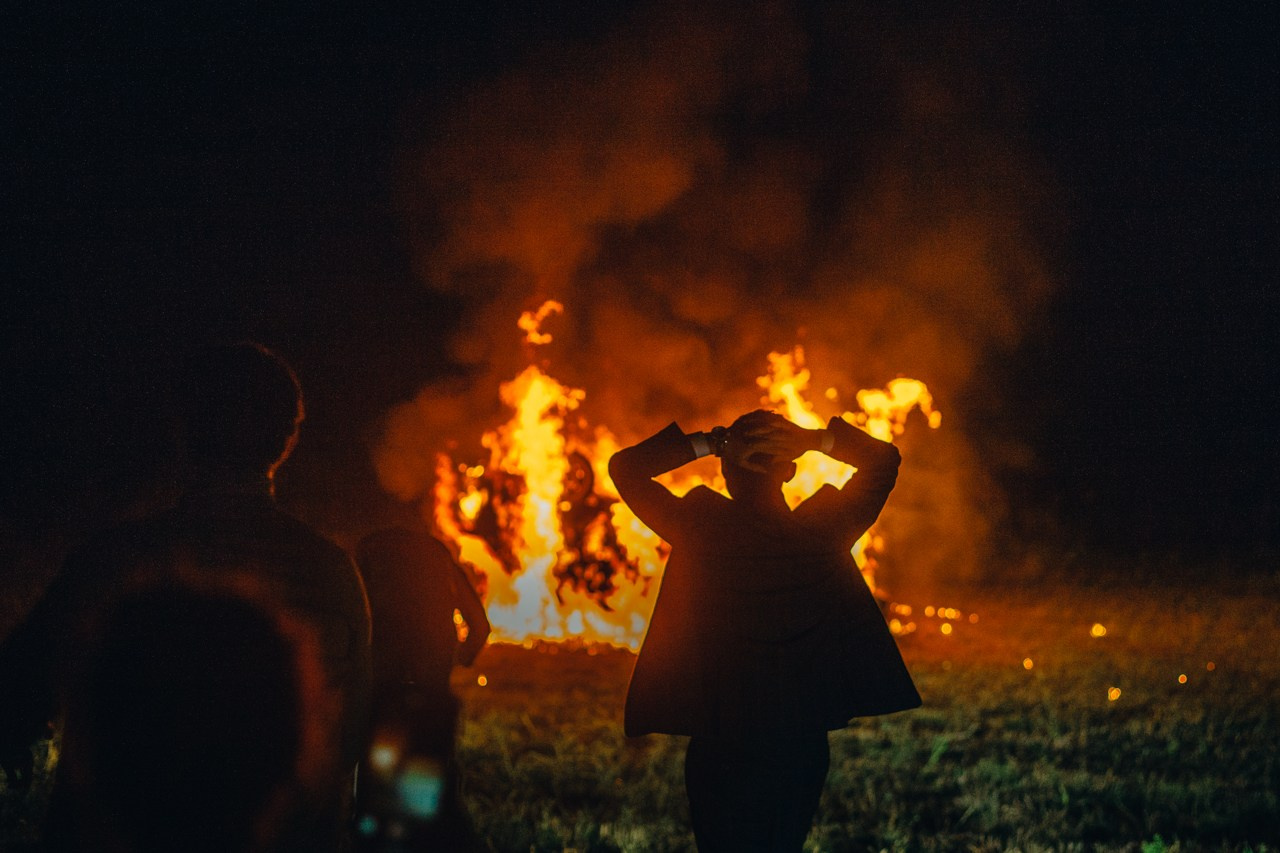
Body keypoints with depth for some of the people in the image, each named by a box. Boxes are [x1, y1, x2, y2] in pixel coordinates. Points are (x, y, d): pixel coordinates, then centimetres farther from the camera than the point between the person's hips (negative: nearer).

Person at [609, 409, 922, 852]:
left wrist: (707, 443, -7)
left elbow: (625, 466, 2)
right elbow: (884, 458, 11)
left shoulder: (700, 529, -12)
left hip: (721, 748, -3)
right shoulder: (823, 531, -5)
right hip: (804, 747, 3)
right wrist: (815, 439, -3)